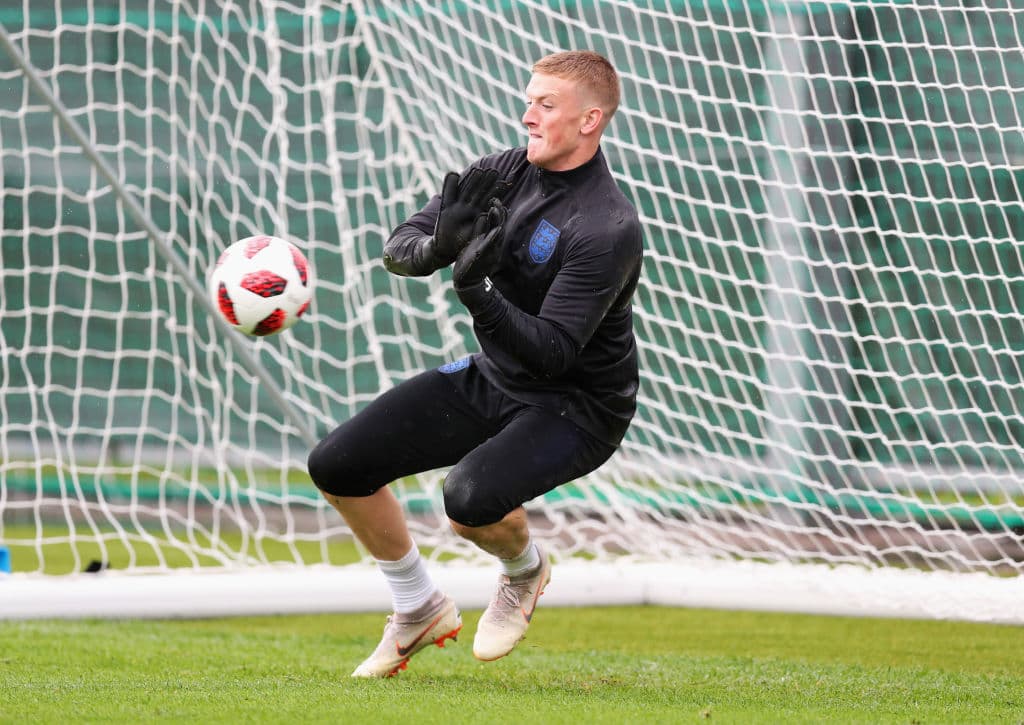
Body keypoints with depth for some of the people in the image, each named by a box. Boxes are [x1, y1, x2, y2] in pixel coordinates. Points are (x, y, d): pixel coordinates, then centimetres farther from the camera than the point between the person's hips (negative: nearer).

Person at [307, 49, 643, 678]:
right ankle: (420, 609, 18)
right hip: (492, 379, 7)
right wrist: (435, 247, -28)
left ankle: (525, 568, 4)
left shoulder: (608, 227, -24)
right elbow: (399, 250, -6)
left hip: (577, 407, -7)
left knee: (471, 497, -35)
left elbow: (552, 352, -30)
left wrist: (477, 291, -42)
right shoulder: (505, 173, -4)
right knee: (338, 466, -4)